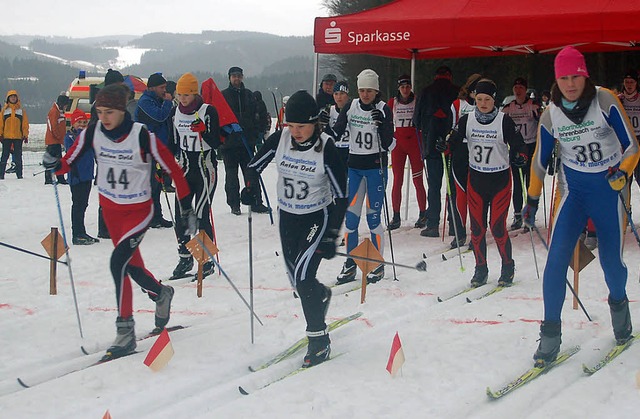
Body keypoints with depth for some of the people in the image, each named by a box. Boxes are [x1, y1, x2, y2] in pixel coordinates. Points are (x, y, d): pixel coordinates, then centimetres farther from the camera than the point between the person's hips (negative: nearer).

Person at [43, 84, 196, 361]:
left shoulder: (142, 136, -22)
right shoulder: (93, 133, -10)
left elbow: (173, 169, -15)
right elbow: (69, 163, -4)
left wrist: (186, 208, -13)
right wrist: (55, 165, -27)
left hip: (138, 210, -5)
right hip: (109, 207, 5)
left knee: (119, 262, -20)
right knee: (132, 265, 16)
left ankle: (125, 333, -9)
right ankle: (160, 294, 47)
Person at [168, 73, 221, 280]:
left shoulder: (208, 111, -9)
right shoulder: (176, 112, 6)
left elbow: (216, 143, -12)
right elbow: (173, 143, 15)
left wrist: (203, 131, -28)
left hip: (206, 168, -5)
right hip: (185, 169, 5)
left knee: (201, 215, -7)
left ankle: (208, 260, 5)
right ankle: (185, 258, 16)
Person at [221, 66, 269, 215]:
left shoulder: (248, 95, 11)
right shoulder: (223, 95, 2)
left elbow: (255, 115, 13)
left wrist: (257, 134, 5)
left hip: (247, 141, 2)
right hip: (229, 140, -2)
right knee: (231, 175, 4)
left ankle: (256, 203, 10)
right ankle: (234, 205, 10)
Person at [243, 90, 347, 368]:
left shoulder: (326, 149, -21)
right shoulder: (280, 139, -12)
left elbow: (341, 196, -17)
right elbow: (255, 165, 5)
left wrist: (331, 236, -22)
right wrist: (251, 189, -16)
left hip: (318, 217, -5)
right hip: (287, 216, 5)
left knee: (302, 275, -19)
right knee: (295, 280, 13)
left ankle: (319, 339, -6)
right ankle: (321, 294, 49)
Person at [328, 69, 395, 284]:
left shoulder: (384, 110, -7)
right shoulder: (351, 107, 3)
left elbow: (389, 144, -11)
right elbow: (336, 133, 4)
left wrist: (382, 125, -26)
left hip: (376, 167, -3)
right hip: (354, 166, 3)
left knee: (373, 217, -2)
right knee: (350, 216, 2)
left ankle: (378, 264, 12)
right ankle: (350, 264, 13)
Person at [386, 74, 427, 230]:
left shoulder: (417, 101, 2)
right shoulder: (392, 103, 6)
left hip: (414, 142, -1)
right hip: (397, 143, 1)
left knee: (418, 181, -1)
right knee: (397, 181, 0)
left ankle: (422, 215, 9)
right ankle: (396, 217, 5)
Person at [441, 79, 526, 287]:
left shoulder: (504, 121, -8)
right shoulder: (467, 120, 0)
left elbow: (517, 143, -9)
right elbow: (456, 140, -2)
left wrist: (520, 156, -29)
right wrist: (445, 145, -23)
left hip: (500, 178, -3)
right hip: (476, 178, 3)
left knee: (497, 227, -5)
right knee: (477, 227, 4)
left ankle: (508, 267, 15)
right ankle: (480, 269, 19)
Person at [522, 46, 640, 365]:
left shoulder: (605, 102, -13)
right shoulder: (551, 115, -5)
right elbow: (540, 160, 9)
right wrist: (532, 200, 13)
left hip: (609, 188, -1)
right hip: (574, 191, 1)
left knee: (611, 261, 5)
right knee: (556, 257, -14)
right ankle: (550, 334, -7)